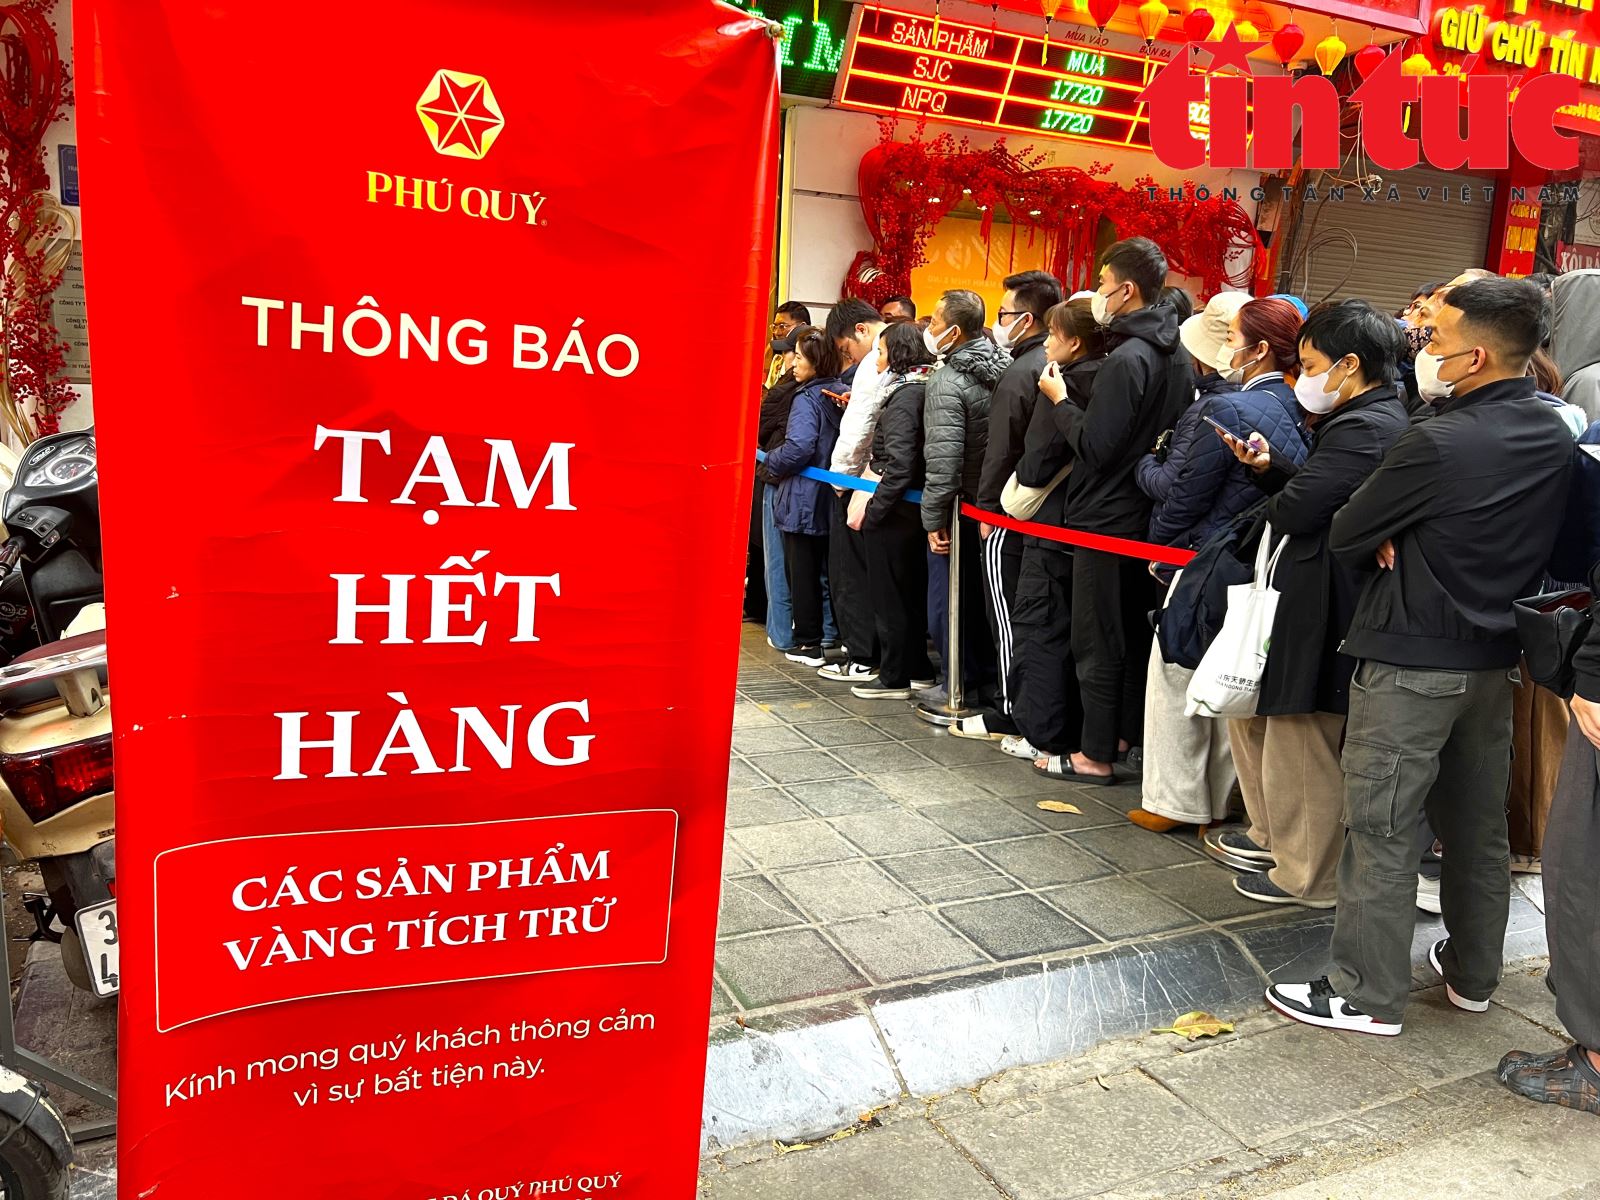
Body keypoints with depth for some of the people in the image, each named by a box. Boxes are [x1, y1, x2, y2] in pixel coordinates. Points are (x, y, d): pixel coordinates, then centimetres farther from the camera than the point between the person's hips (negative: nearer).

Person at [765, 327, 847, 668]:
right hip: (831, 497, 7)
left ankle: (809, 643, 6)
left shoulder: (807, 399, -15)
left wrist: (772, 464, -8)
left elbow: (798, 448, -26)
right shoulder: (841, 394, 7)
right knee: (826, 569, 15)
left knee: (802, 572, 2)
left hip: (804, 497, -7)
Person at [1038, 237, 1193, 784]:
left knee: (1097, 640, 0)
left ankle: (1096, 755, 8)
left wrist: (1060, 399, -8)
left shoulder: (1126, 359, -20)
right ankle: (1125, 733, 30)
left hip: (1107, 519, -9)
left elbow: (1093, 448, -21)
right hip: (1148, 515, 9)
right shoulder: (1178, 357, 8)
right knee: (1133, 631, 18)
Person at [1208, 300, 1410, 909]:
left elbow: (1294, 510, -24)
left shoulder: (1364, 429, -21)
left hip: (1320, 608, -11)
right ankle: (1272, 835, 37)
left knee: (1301, 745, 4)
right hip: (1304, 598, 11)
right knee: (1248, 710, 21)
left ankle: (1308, 877, 22)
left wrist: (1270, 508, -2)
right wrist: (1267, 467, -3)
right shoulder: (1374, 419, 12)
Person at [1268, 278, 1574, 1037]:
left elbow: (1345, 537, -15)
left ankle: (1367, 995, 11)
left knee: (1380, 829, 2)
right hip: (1494, 654, 8)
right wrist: (1410, 541, -3)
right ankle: (1473, 974, 34)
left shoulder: (1441, 443, -21)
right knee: (1479, 823, 18)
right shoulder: (1553, 436, 4)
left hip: (1411, 660, -8)